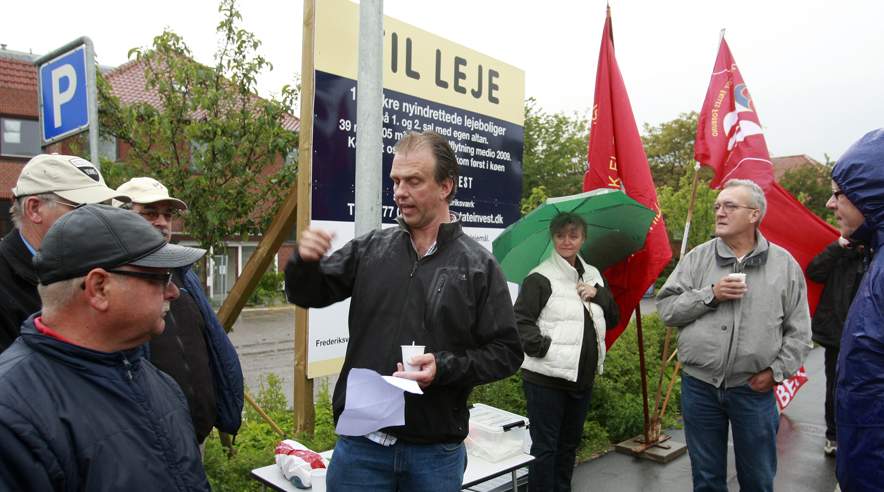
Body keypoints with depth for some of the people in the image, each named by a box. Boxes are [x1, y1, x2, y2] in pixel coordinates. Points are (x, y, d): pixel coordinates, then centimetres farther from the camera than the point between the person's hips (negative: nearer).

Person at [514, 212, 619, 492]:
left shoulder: (593, 276, 12)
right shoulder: (540, 277, -10)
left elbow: (613, 319, 12)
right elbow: (520, 320, -15)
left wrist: (598, 294, -4)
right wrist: (544, 347, -22)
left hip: (583, 377, 7)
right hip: (547, 378, -7)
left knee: (569, 444, 20)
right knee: (545, 447, 2)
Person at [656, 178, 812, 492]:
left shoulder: (784, 264, 0)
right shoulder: (697, 258, 0)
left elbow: (799, 331, 3)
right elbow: (666, 308, -5)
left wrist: (777, 370, -6)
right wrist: (710, 295, -16)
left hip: (754, 389, 0)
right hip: (699, 386, 1)